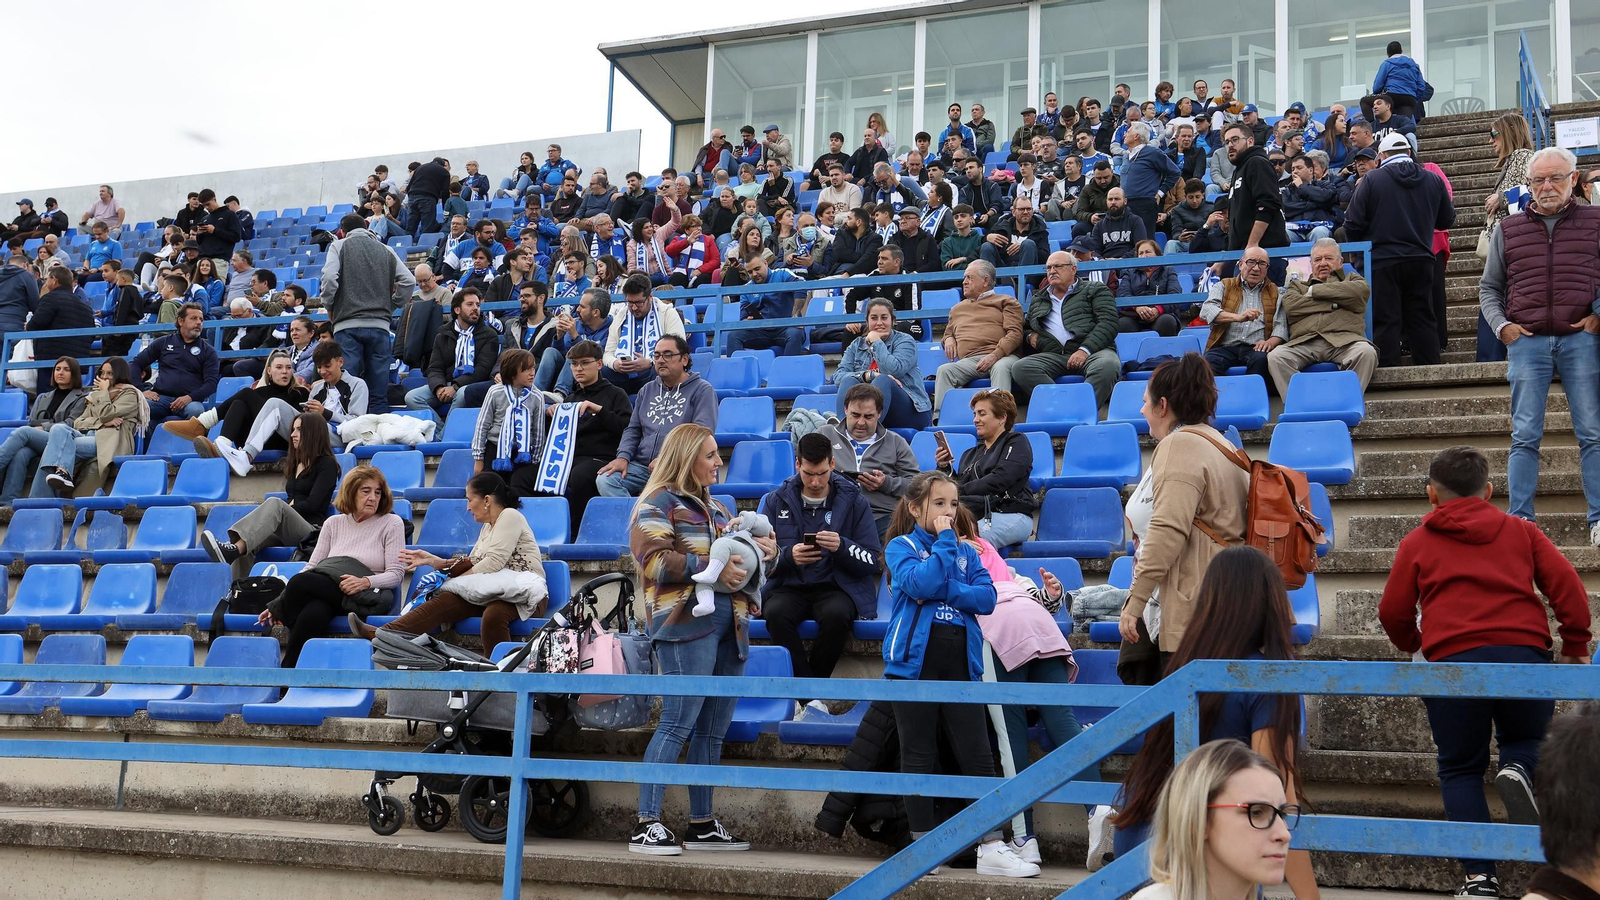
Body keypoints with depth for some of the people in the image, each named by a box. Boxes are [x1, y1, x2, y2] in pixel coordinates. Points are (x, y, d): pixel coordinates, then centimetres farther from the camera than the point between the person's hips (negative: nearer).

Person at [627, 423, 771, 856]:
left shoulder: (714, 507, 24)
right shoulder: (659, 504, -2)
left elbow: (731, 555, 32)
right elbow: (652, 559, -15)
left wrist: (759, 549, 10)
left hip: (728, 623, 8)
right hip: (687, 623, -8)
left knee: (713, 730, 10)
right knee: (678, 724, -12)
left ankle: (702, 824, 18)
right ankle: (647, 826, -9)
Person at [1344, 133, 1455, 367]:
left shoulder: (1372, 179, -7)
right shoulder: (1433, 180, 5)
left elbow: (1353, 223, -8)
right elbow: (1447, 219, 15)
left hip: (1383, 261, -4)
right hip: (1421, 260, 4)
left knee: (1385, 321, -2)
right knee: (1422, 318, 10)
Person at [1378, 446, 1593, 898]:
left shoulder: (1417, 542, 13)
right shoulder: (1521, 531, 17)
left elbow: (1393, 612, 10)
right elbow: (1568, 587, 6)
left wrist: (1411, 643, 30)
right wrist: (1576, 646, 14)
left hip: (1452, 661, -1)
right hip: (1523, 655, 1)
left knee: (1460, 770, 10)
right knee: (1527, 741, 23)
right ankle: (1518, 771, -14)